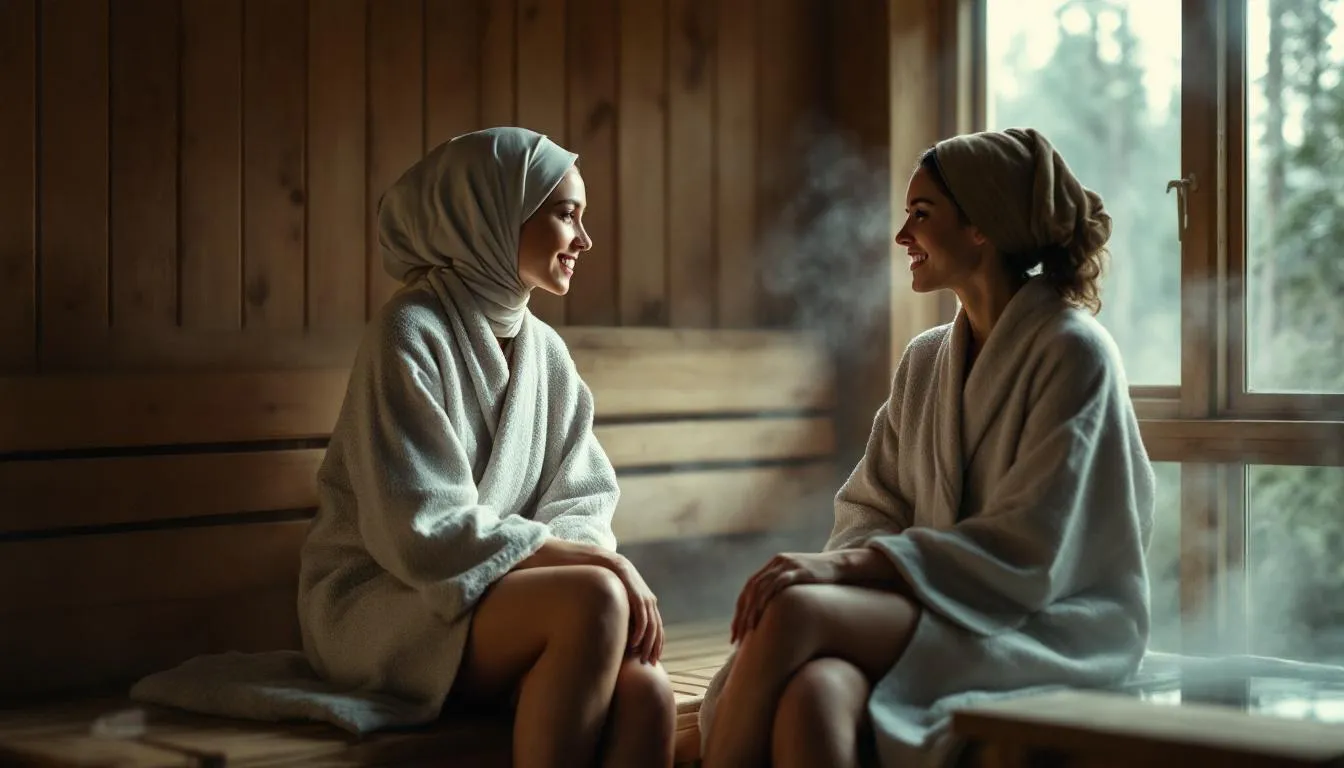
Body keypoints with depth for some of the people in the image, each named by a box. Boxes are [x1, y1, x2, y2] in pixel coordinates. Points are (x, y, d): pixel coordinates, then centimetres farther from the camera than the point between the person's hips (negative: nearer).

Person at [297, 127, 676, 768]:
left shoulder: (544, 349, 9)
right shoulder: (411, 334, -14)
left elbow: (582, 501, 6)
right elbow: (423, 533, -21)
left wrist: (611, 565, -17)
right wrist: (595, 563, -22)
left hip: (493, 595, 6)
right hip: (380, 604, -6)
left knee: (644, 688, -25)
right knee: (595, 598, -32)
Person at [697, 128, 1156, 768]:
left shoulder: (1073, 351, -5)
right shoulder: (924, 361, 16)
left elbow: (1030, 550, -13)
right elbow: (871, 509, 13)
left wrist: (850, 564, -20)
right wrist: (837, 563, -12)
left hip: (1047, 626, -5)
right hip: (935, 611, 5)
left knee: (797, 611, -30)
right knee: (815, 693, -32)